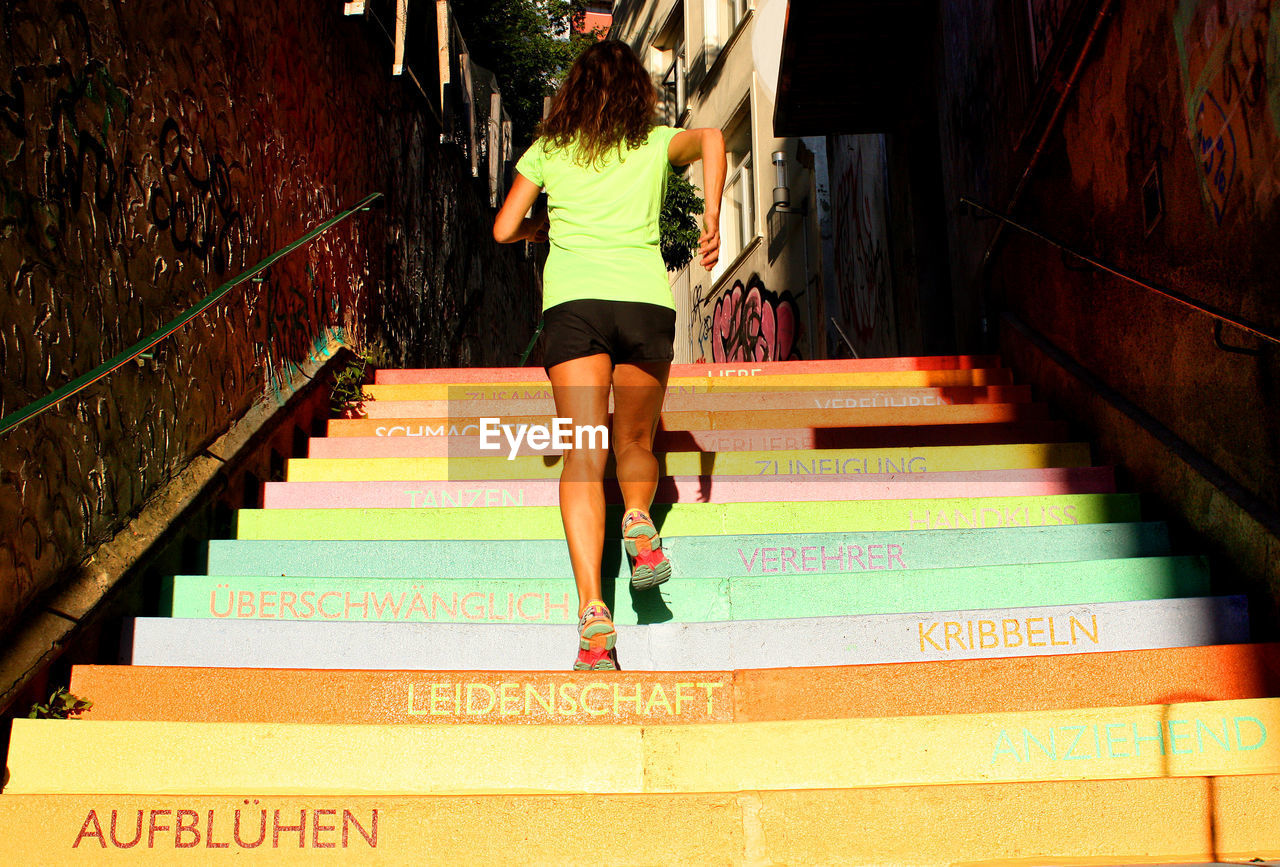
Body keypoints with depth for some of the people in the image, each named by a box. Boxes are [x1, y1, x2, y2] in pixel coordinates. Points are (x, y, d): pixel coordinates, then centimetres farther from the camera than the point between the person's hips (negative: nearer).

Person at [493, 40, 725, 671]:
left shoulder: (547, 151, 19)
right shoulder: (656, 143, 18)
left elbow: (504, 230, 18)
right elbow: (711, 139, -3)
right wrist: (712, 221, -2)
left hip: (571, 301, 0)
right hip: (645, 299, 1)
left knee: (583, 456, -8)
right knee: (635, 442, 20)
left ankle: (592, 610, -22)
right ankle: (639, 520, -12)